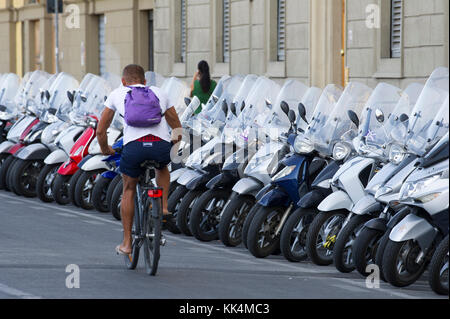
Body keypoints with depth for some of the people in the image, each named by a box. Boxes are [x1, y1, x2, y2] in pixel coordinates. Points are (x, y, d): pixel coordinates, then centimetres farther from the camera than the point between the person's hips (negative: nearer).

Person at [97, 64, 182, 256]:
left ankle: (126, 243, 24)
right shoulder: (159, 93, 29)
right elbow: (178, 131, 33)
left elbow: (100, 131, 26)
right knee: (162, 167, 39)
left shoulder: (117, 94, 24)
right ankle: (164, 209, 21)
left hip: (135, 147, -2)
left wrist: (106, 151, 44)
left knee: (129, 189, 24)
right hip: (162, 147, 2)